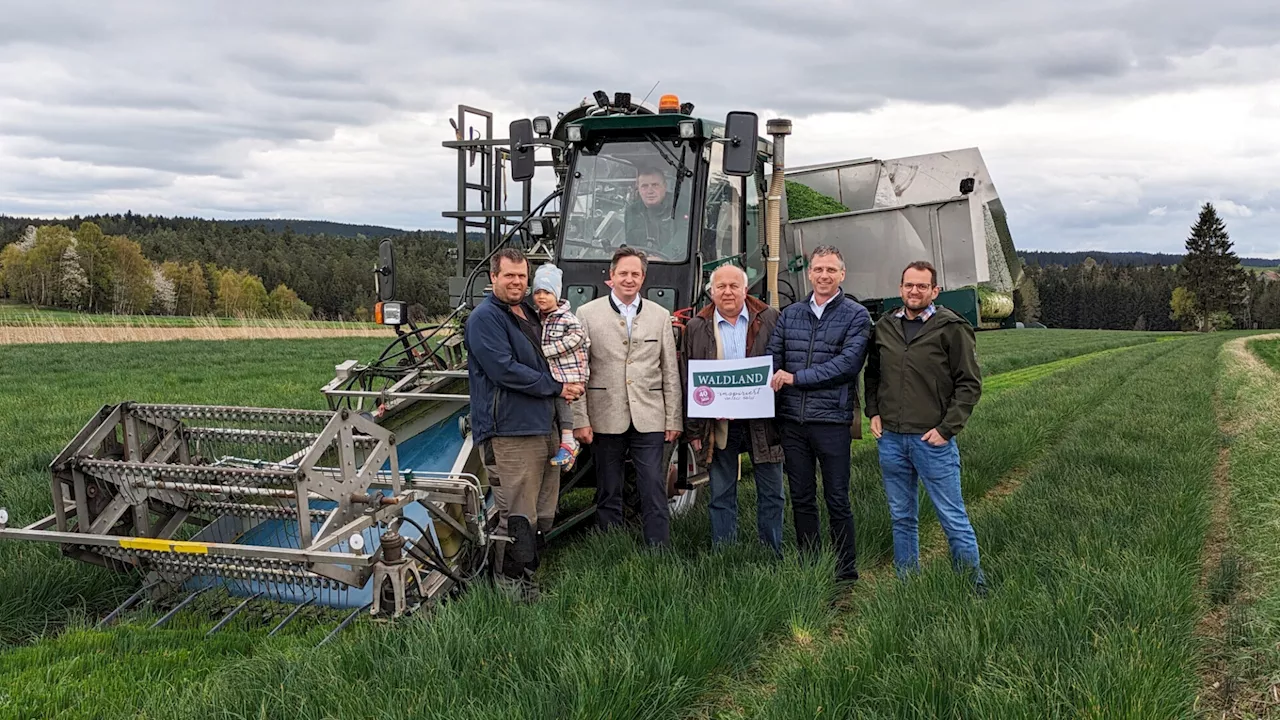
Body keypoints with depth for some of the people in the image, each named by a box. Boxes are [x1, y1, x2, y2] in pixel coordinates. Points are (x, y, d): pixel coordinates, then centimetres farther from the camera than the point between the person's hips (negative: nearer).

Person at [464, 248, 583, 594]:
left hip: (544, 428, 9)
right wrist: (556, 387, -12)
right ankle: (515, 587, 3)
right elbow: (504, 370, -18)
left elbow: (551, 359, 34)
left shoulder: (531, 313, 19)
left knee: (543, 514, 14)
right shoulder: (485, 319, -9)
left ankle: (531, 575, 25)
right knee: (518, 517, -7)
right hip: (509, 432, -9)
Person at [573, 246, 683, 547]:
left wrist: (673, 419, 5)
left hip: (649, 420, 1)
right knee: (608, 495, 9)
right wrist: (580, 419, -6)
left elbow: (671, 373, 9)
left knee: (654, 493, -1)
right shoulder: (587, 314, 2)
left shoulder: (660, 316, 9)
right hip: (606, 419, -1)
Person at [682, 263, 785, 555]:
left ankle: (773, 558, 19)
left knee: (771, 494, 7)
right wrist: (693, 429, 0)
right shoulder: (696, 328, 5)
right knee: (722, 497, 7)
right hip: (719, 424, 0)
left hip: (763, 421, 0)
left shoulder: (770, 320, 3)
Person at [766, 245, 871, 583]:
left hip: (831, 419, -4)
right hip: (791, 419, 4)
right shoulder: (790, 314, 13)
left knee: (837, 499, 2)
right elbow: (772, 359, 10)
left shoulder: (856, 316, -1)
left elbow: (848, 363, -13)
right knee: (801, 498, 11)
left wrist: (796, 377, -14)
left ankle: (846, 573, 13)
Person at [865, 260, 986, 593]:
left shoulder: (952, 328, -5)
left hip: (932, 440, -5)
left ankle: (975, 586, 13)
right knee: (902, 518, 14)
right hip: (890, 438, 5)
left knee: (953, 517, 1)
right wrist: (873, 413, 9)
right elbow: (872, 374, 23)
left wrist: (947, 428, -10)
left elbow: (970, 384, -5)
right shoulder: (885, 326, 9)